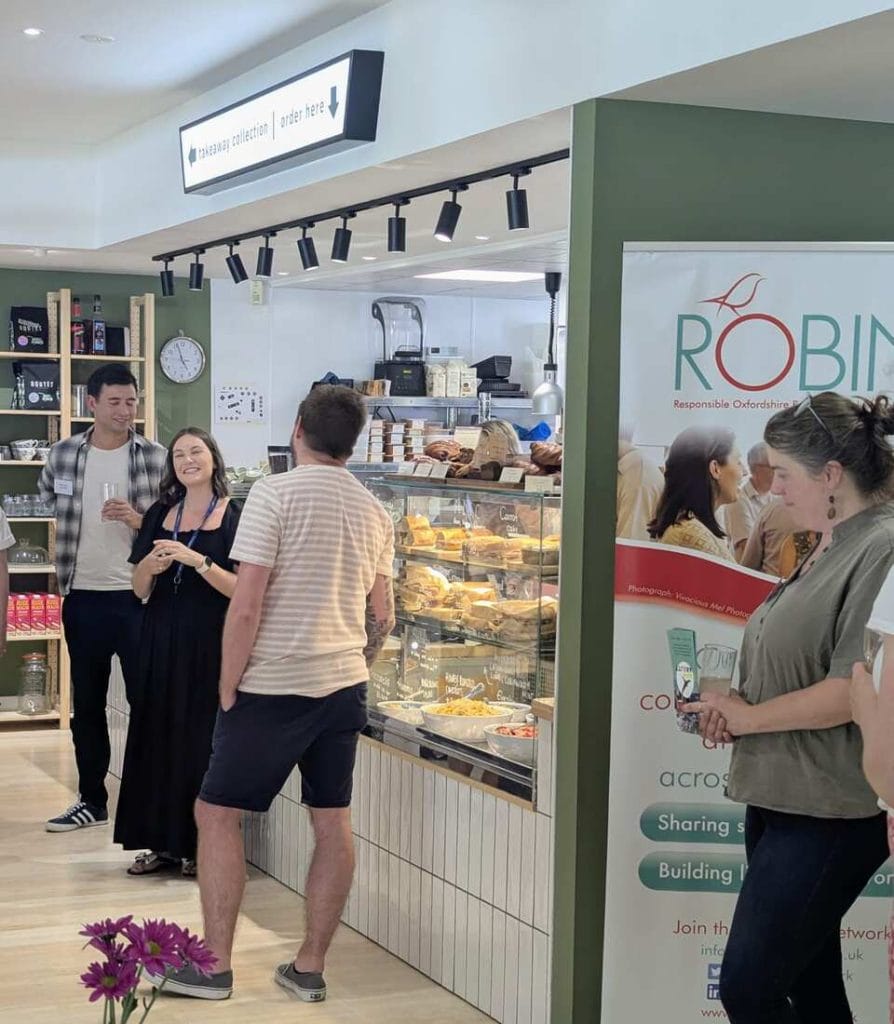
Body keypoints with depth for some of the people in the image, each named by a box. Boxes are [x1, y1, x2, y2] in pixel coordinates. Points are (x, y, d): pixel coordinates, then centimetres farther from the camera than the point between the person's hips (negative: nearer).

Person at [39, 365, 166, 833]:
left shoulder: (156, 457, -4)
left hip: (137, 597, -3)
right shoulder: (62, 455, 2)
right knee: (86, 704, 12)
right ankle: (91, 800, 23)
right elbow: (47, 511, 18)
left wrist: (136, 520, -18)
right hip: (83, 597, 3)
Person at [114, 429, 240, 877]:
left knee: (201, 742, -4)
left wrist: (197, 560, -21)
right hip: (161, 641, 5)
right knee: (158, 737, 6)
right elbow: (140, 589, 12)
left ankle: (200, 845, 7)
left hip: (209, 644, -5)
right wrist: (150, 565, -9)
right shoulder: (160, 514, 11)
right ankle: (162, 842, 16)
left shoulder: (235, 517, -5)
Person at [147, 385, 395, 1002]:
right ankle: (310, 969, 16)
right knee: (334, 823, 9)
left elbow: (246, 606, -15)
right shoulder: (374, 512, 7)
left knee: (218, 813, 5)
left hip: (274, 689, -6)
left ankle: (215, 967, 6)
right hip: (345, 687, 6)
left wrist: (228, 690, -6)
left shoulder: (275, 494, -12)